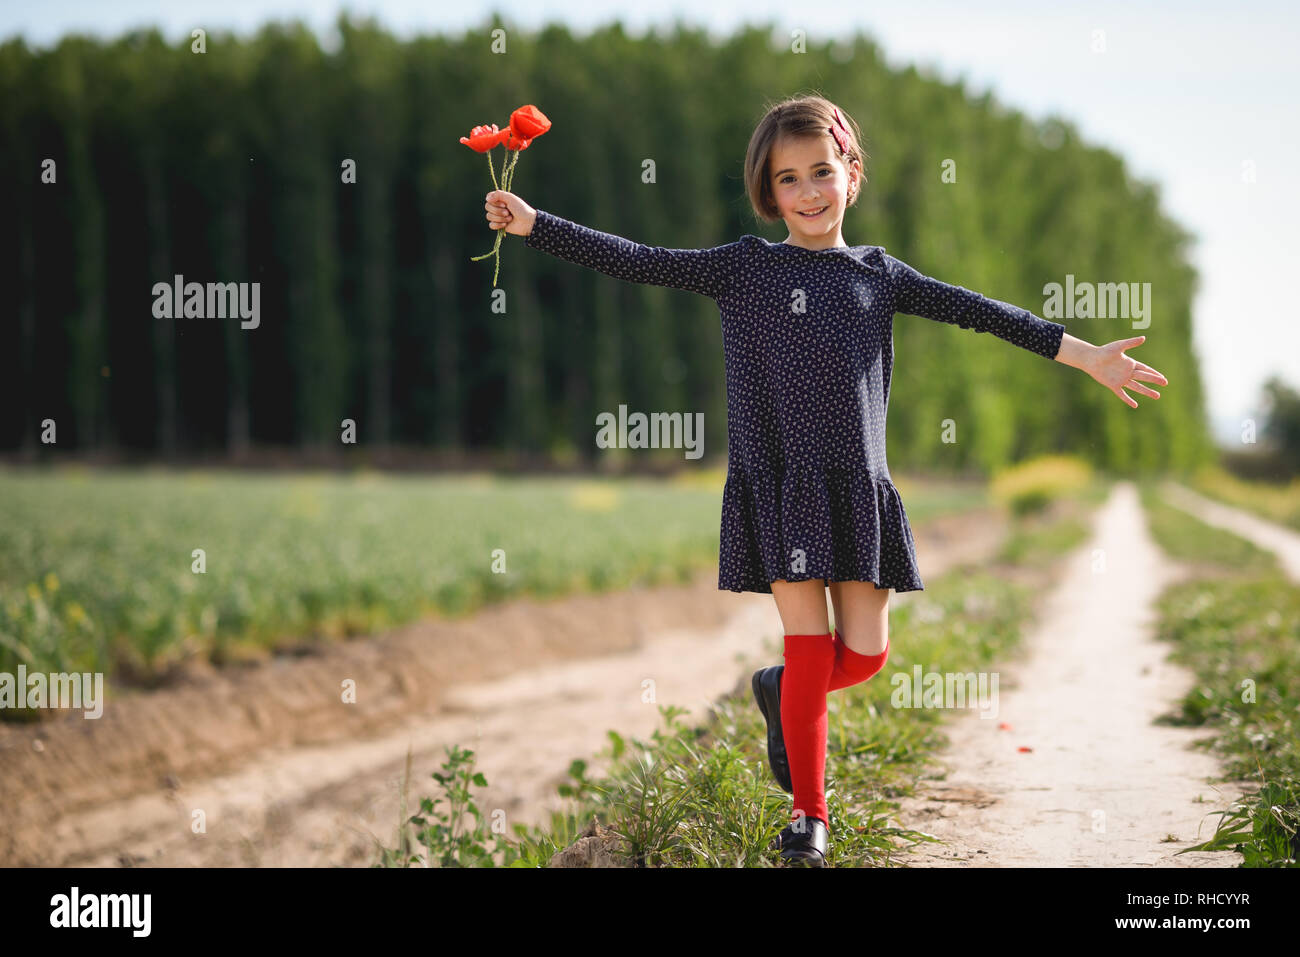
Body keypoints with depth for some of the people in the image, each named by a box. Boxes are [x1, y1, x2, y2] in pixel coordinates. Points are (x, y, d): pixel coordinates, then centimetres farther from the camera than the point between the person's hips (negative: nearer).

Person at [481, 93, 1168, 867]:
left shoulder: (878, 273, 9)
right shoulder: (746, 267, 3)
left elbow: (979, 312, 8)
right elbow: (637, 261, -2)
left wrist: (1086, 355, 5)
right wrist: (535, 224, -10)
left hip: (857, 485, 3)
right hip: (778, 484, -3)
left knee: (865, 653, 0)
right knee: (809, 643, -4)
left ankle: (780, 693, 33)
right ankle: (808, 815, 9)